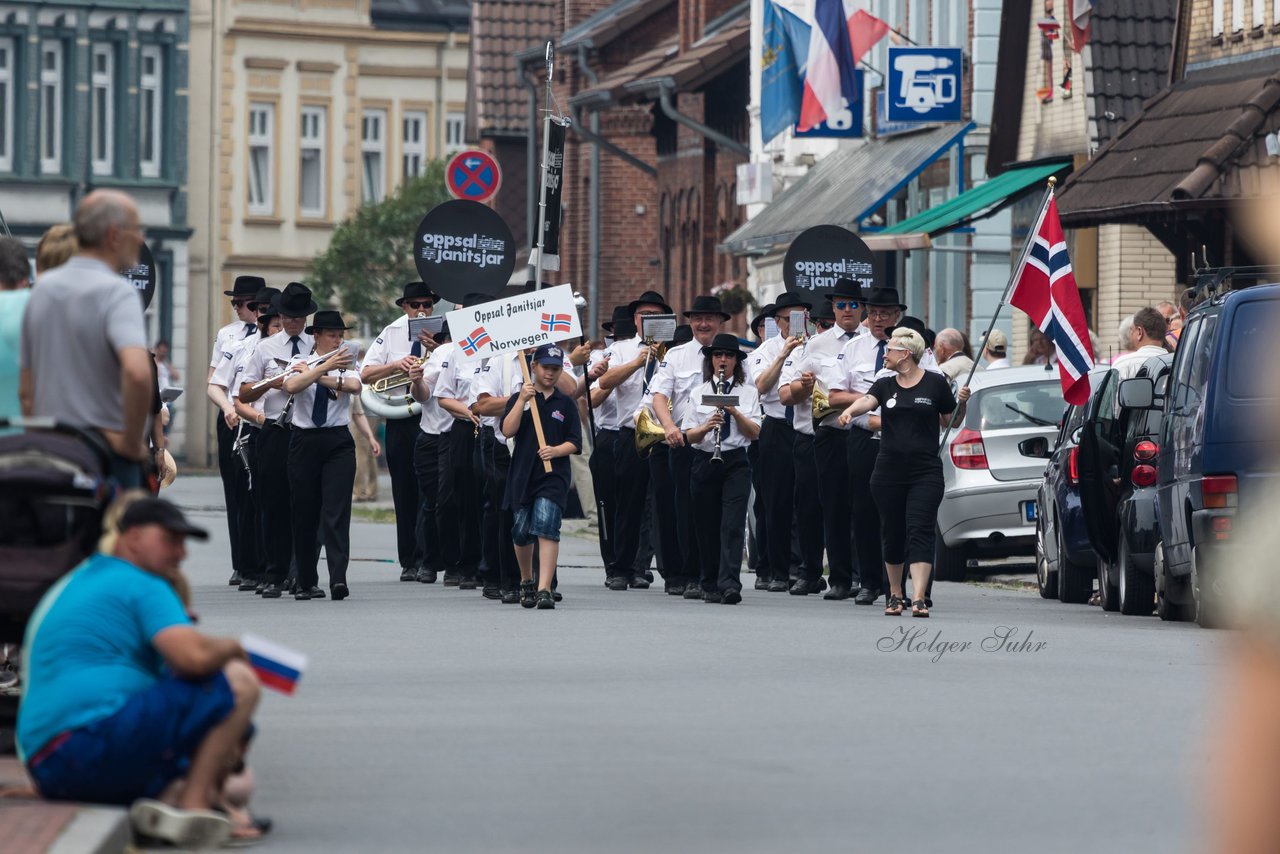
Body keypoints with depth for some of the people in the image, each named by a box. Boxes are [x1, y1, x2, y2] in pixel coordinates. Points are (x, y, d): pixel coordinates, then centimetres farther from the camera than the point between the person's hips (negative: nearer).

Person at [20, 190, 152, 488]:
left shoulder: (43, 289, 11)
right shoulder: (117, 292, -12)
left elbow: (26, 391, 15)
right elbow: (137, 372, -30)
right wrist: (132, 442, -18)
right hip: (107, 450, -7)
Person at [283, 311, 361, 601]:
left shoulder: (345, 364, 7)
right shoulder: (300, 363, 5)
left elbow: (354, 386, -16)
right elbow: (291, 386, -18)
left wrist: (316, 376, -15)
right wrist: (325, 367, -26)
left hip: (338, 442, -1)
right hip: (304, 441, 1)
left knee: (337, 511, -12)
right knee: (304, 513, 4)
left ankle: (338, 578, -20)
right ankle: (306, 582, 13)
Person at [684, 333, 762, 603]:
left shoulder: (748, 393, 7)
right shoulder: (699, 393, 9)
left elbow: (755, 433, -1)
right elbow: (689, 435, 2)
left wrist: (735, 413, -15)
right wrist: (706, 427, -18)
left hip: (736, 462, -2)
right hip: (704, 462, 2)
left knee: (733, 525, -13)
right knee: (707, 526, 4)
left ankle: (730, 585, -22)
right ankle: (709, 584, 13)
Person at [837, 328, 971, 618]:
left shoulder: (935, 383, 2)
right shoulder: (885, 385, 10)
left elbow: (951, 422, 11)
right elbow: (867, 401, -11)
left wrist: (961, 403, -8)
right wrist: (850, 410, -32)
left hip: (925, 471, -3)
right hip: (889, 471, 4)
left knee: (920, 532, -11)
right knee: (892, 533, 9)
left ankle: (919, 599, -19)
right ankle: (895, 595, 24)